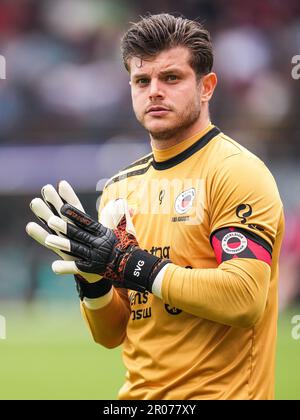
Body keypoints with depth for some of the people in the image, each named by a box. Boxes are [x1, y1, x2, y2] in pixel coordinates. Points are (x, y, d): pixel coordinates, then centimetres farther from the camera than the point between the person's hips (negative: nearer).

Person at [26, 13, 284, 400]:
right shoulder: (120, 189, 9)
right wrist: (92, 280, -8)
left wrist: (132, 264, -19)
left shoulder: (237, 171, -9)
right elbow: (111, 335, 11)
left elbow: (243, 299, -22)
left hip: (217, 391, -5)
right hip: (139, 391, 5)